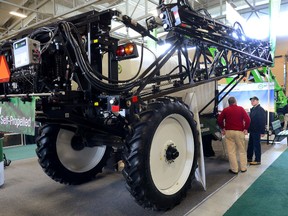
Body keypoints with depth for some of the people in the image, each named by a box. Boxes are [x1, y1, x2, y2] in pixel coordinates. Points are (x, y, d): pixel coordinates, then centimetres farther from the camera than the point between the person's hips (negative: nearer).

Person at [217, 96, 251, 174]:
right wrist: (245, 128, 1)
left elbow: (219, 120, -4)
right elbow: (247, 119, -9)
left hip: (229, 132, 0)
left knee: (231, 151, 4)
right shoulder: (241, 109, 0)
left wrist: (223, 128, 8)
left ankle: (234, 169, 7)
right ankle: (243, 168, 20)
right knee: (242, 150, 13)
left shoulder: (225, 110, 2)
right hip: (239, 132, 0)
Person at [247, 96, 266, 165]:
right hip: (252, 131, 8)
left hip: (257, 131, -8)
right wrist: (248, 129, 14)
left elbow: (263, 121, -16)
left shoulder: (261, 110, -13)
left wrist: (262, 132, -19)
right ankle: (249, 158, 27)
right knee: (250, 145, 15)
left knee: (256, 145, -1)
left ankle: (258, 160, 9)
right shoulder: (252, 109, 13)